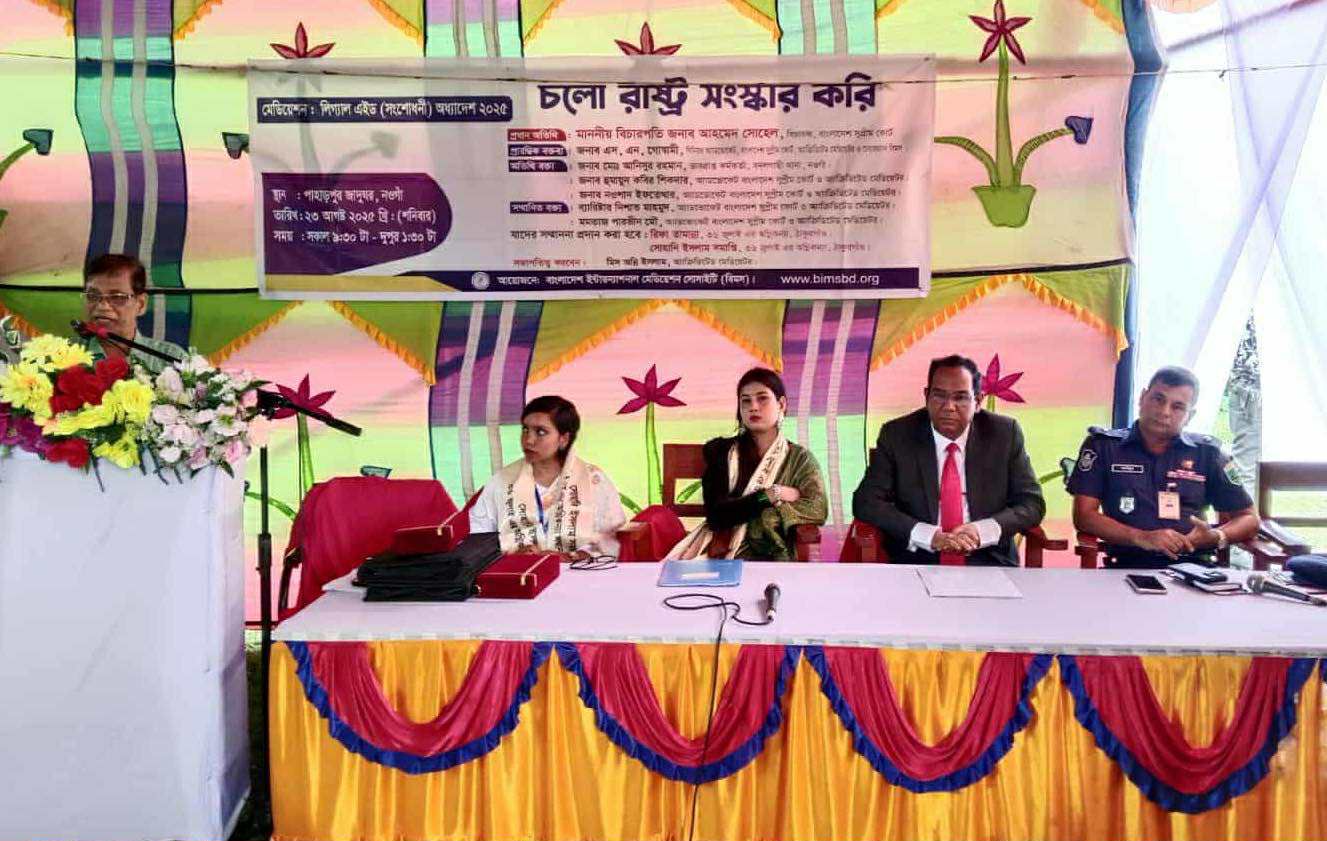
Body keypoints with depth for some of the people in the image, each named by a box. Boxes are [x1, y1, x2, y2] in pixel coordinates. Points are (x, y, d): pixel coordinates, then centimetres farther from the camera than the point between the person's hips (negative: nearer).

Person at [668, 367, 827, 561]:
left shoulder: (800, 459, 10)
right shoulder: (720, 451, 9)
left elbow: (818, 509, -8)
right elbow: (715, 514, -1)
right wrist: (769, 496, -9)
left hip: (772, 556, -1)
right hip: (720, 553, 1)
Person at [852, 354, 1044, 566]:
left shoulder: (1005, 434, 5)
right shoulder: (897, 435, 2)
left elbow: (1032, 503, 7)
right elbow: (866, 502, -3)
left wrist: (983, 531, -12)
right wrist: (930, 536, -15)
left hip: (987, 560, 2)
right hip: (917, 561, -1)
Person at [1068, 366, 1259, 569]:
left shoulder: (1207, 452, 14)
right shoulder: (1102, 445, 7)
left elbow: (1249, 519, 18)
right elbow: (1083, 516, -2)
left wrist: (1217, 537, -6)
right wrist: (1142, 538, -16)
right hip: (1128, 567, -2)